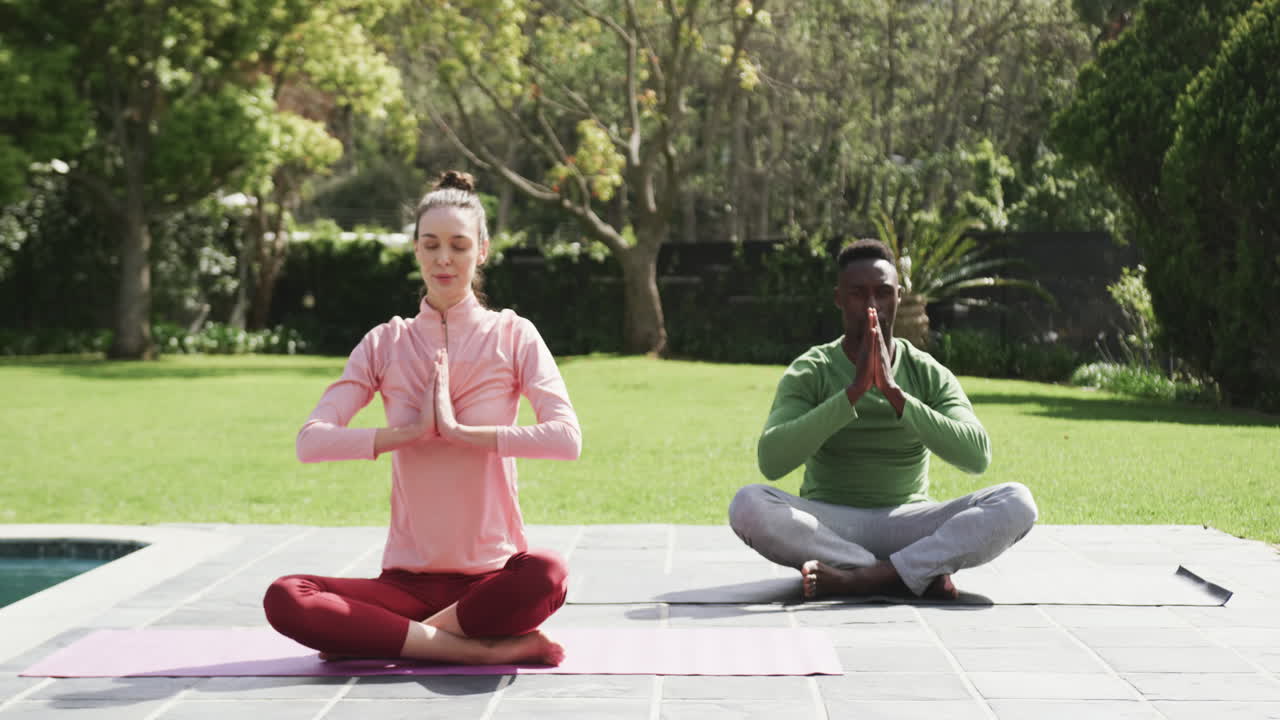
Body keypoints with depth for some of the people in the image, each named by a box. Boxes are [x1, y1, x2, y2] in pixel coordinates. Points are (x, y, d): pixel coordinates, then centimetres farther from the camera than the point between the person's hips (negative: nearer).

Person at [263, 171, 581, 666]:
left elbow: (567, 439, -14)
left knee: (546, 575, -38)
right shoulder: (386, 344, 7)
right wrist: (413, 431, -14)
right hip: (408, 578, 2)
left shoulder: (513, 337, 2)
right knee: (285, 599, -26)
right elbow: (311, 442, -5)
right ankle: (491, 649, -24)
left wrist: (461, 431, -17)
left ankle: (386, 639, -18)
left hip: (491, 576, -2)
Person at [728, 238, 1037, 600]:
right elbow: (771, 462, -20)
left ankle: (857, 579, -31)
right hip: (827, 526, -1)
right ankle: (920, 575, -28)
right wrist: (853, 391, -27)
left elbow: (977, 456, -16)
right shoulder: (809, 374, -3)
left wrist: (895, 393, -24)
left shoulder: (929, 375, 1)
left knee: (1016, 502, -24)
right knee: (748, 505, -33)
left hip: (906, 528, 1)